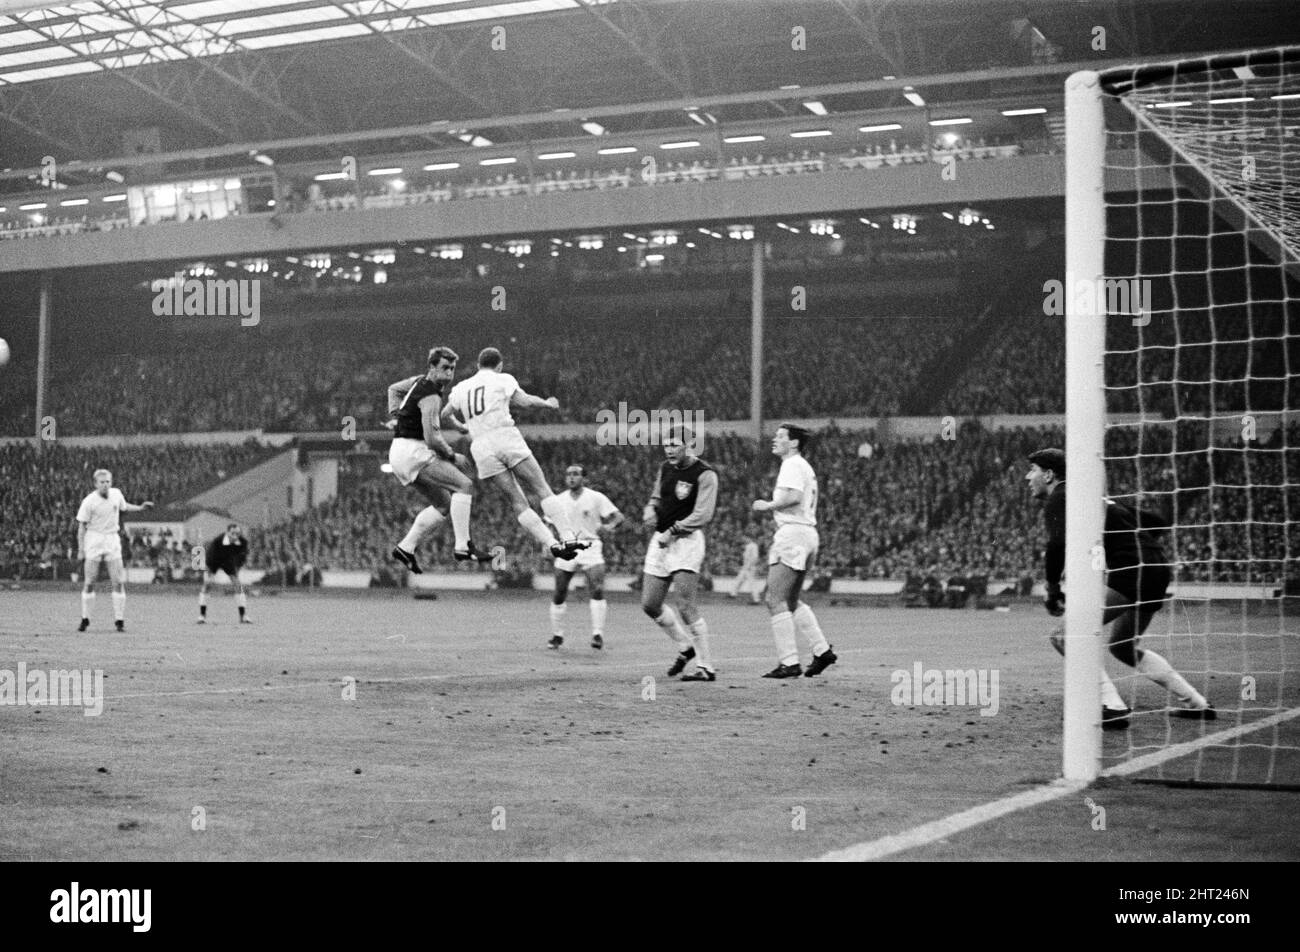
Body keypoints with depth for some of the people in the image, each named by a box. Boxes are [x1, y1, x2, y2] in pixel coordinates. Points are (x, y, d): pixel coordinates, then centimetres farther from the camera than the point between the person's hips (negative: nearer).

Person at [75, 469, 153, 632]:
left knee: (118, 582, -4)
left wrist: (141, 508, 11)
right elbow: (81, 527, -6)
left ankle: (119, 620, 1)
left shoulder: (116, 493, 2)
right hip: (93, 540, -3)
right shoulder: (89, 501, -10)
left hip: (112, 539, 3)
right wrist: (80, 550, -9)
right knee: (89, 583, -3)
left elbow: (124, 506, 25)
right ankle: (85, 619, 8)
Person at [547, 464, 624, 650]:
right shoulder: (559, 500, 6)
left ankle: (598, 634, -15)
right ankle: (557, 635, 19)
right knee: (559, 595, 3)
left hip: (590, 547, -3)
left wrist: (609, 526, -29)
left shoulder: (596, 498, -4)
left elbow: (618, 516, -9)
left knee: (597, 590, -19)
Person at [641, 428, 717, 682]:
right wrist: (649, 511, 2)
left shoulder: (704, 474, -11)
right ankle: (685, 646, 30)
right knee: (650, 605, 8)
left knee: (685, 606, -14)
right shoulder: (666, 469, 12)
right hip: (660, 540, 8)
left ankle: (706, 667, -6)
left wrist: (672, 532, -20)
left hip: (687, 540, -8)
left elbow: (702, 515, -17)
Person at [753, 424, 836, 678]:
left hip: (793, 532, -10)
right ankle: (822, 650, 13)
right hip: (808, 532, 10)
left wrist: (768, 505, -11)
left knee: (776, 600, -9)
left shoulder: (792, 465, -8)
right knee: (791, 602, 16)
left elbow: (793, 496, -24)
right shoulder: (805, 467, 23)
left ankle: (789, 662, -11)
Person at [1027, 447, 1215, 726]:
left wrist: (1053, 586, -10)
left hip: (1131, 573, -10)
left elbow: (1058, 543, -22)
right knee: (1122, 646, 28)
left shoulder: (1058, 499, -2)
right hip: (1158, 568, 10)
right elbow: (1158, 522, 27)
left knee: (1066, 636, -10)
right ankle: (1195, 704, 33)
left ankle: (1112, 708, -18)